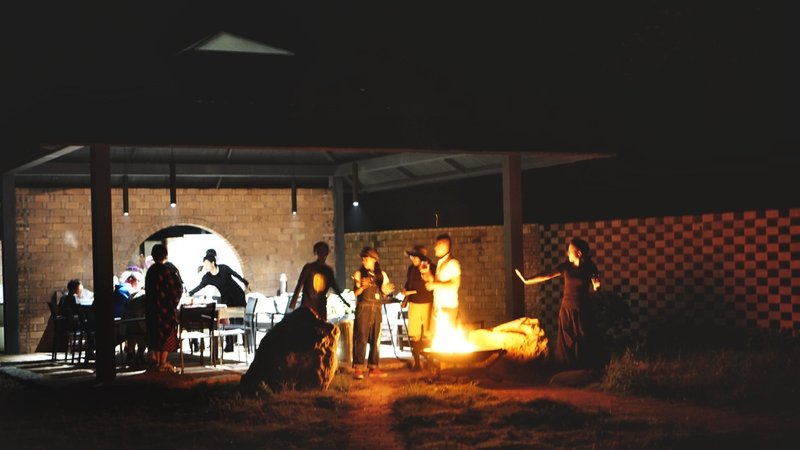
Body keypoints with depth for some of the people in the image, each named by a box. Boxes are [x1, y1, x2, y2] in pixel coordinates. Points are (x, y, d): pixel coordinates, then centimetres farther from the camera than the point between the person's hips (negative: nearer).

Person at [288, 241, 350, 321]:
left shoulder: (328, 270, 11)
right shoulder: (309, 267, -2)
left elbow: (335, 286, 22)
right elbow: (299, 286, -5)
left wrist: (344, 301, 24)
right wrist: (293, 303, -12)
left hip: (321, 308, 5)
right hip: (307, 307, -5)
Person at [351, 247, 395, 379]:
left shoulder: (382, 275, 10)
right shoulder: (359, 273, 1)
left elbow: (383, 293, 13)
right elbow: (356, 292, -4)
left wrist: (387, 290, -9)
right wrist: (363, 287, -24)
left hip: (377, 310, 4)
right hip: (363, 309, -4)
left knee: (375, 339, 6)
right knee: (361, 338, -8)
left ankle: (373, 367, 12)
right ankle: (358, 368, -9)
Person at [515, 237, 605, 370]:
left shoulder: (590, 267, -8)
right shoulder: (566, 266, -4)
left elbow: (594, 288, 1)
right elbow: (546, 275, -3)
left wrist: (596, 286, -23)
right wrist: (526, 280, -6)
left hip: (583, 309, -2)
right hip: (567, 308, 2)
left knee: (586, 339, 3)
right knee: (567, 339, 5)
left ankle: (587, 367, 16)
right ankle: (568, 367, 16)